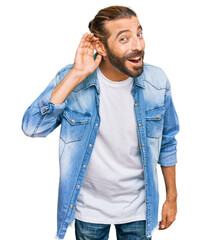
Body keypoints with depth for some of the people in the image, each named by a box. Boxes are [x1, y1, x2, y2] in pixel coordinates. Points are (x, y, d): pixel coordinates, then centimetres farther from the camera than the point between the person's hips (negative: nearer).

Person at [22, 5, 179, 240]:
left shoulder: (157, 81, -13)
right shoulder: (70, 78, -18)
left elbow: (167, 142, 0)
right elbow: (31, 128, -29)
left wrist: (172, 197, 6)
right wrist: (76, 77, -32)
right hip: (89, 207, -1)